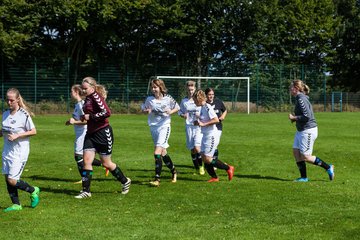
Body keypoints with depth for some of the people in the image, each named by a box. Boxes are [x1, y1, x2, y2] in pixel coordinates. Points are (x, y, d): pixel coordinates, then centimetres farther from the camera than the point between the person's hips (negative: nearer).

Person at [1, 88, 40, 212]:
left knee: (12, 180, -9)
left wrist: (17, 135, -18)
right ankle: (16, 204, 18)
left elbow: (33, 131, -9)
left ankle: (33, 191, 14)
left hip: (19, 152, -7)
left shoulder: (24, 114, -11)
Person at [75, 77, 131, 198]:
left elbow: (107, 112, -26)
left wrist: (90, 117, -20)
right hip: (91, 133, 8)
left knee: (106, 163, 3)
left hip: (103, 133, -8)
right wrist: (84, 118, 8)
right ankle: (86, 190, 0)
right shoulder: (88, 98, 11)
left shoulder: (96, 96, -15)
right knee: (86, 160, -3)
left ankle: (125, 181, 25)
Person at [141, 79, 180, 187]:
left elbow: (177, 108, 7)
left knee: (157, 152, -16)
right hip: (153, 127, 4)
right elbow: (143, 109, 12)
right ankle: (173, 171, 36)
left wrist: (170, 112, -13)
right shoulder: (149, 99, 1)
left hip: (164, 126, -4)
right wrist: (146, 111, -11)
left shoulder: (168, 98, -6)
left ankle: (157, 179, -16)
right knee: (163, 153, 14)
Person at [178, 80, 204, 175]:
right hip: (189, 126, 3)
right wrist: (183, 115, -6)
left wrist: (200, 115, -14)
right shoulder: (184, 101, 6)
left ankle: (201, 166, 4)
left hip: (199, 126, -2)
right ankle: (196, 168, 17)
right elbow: (180, 111, 15)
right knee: (192, 149, 4)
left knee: (197, 147, -16)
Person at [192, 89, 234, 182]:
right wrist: (199, 122, 8)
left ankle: (228, 168, 2)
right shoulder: (202, 108, 11)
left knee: (207, 159, -10)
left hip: (211, 136, -10)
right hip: (205, 136, 10)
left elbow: (216, 120, -27)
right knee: (204, 158, 7)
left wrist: (203, 124, -26)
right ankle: (214, 177, 16)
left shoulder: (207, 107, -17)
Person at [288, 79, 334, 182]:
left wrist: (294, 118, -15)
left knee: (305, 157, -5)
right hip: (301, 130, 10)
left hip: (308, 131, -10)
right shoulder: (298, 98, 12)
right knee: (295, 152, 6)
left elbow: (307, 116, -26)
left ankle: (328, 168, 8)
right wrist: (295, 118, 6)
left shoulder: (301, 99, -19)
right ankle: (304, 177, 13)